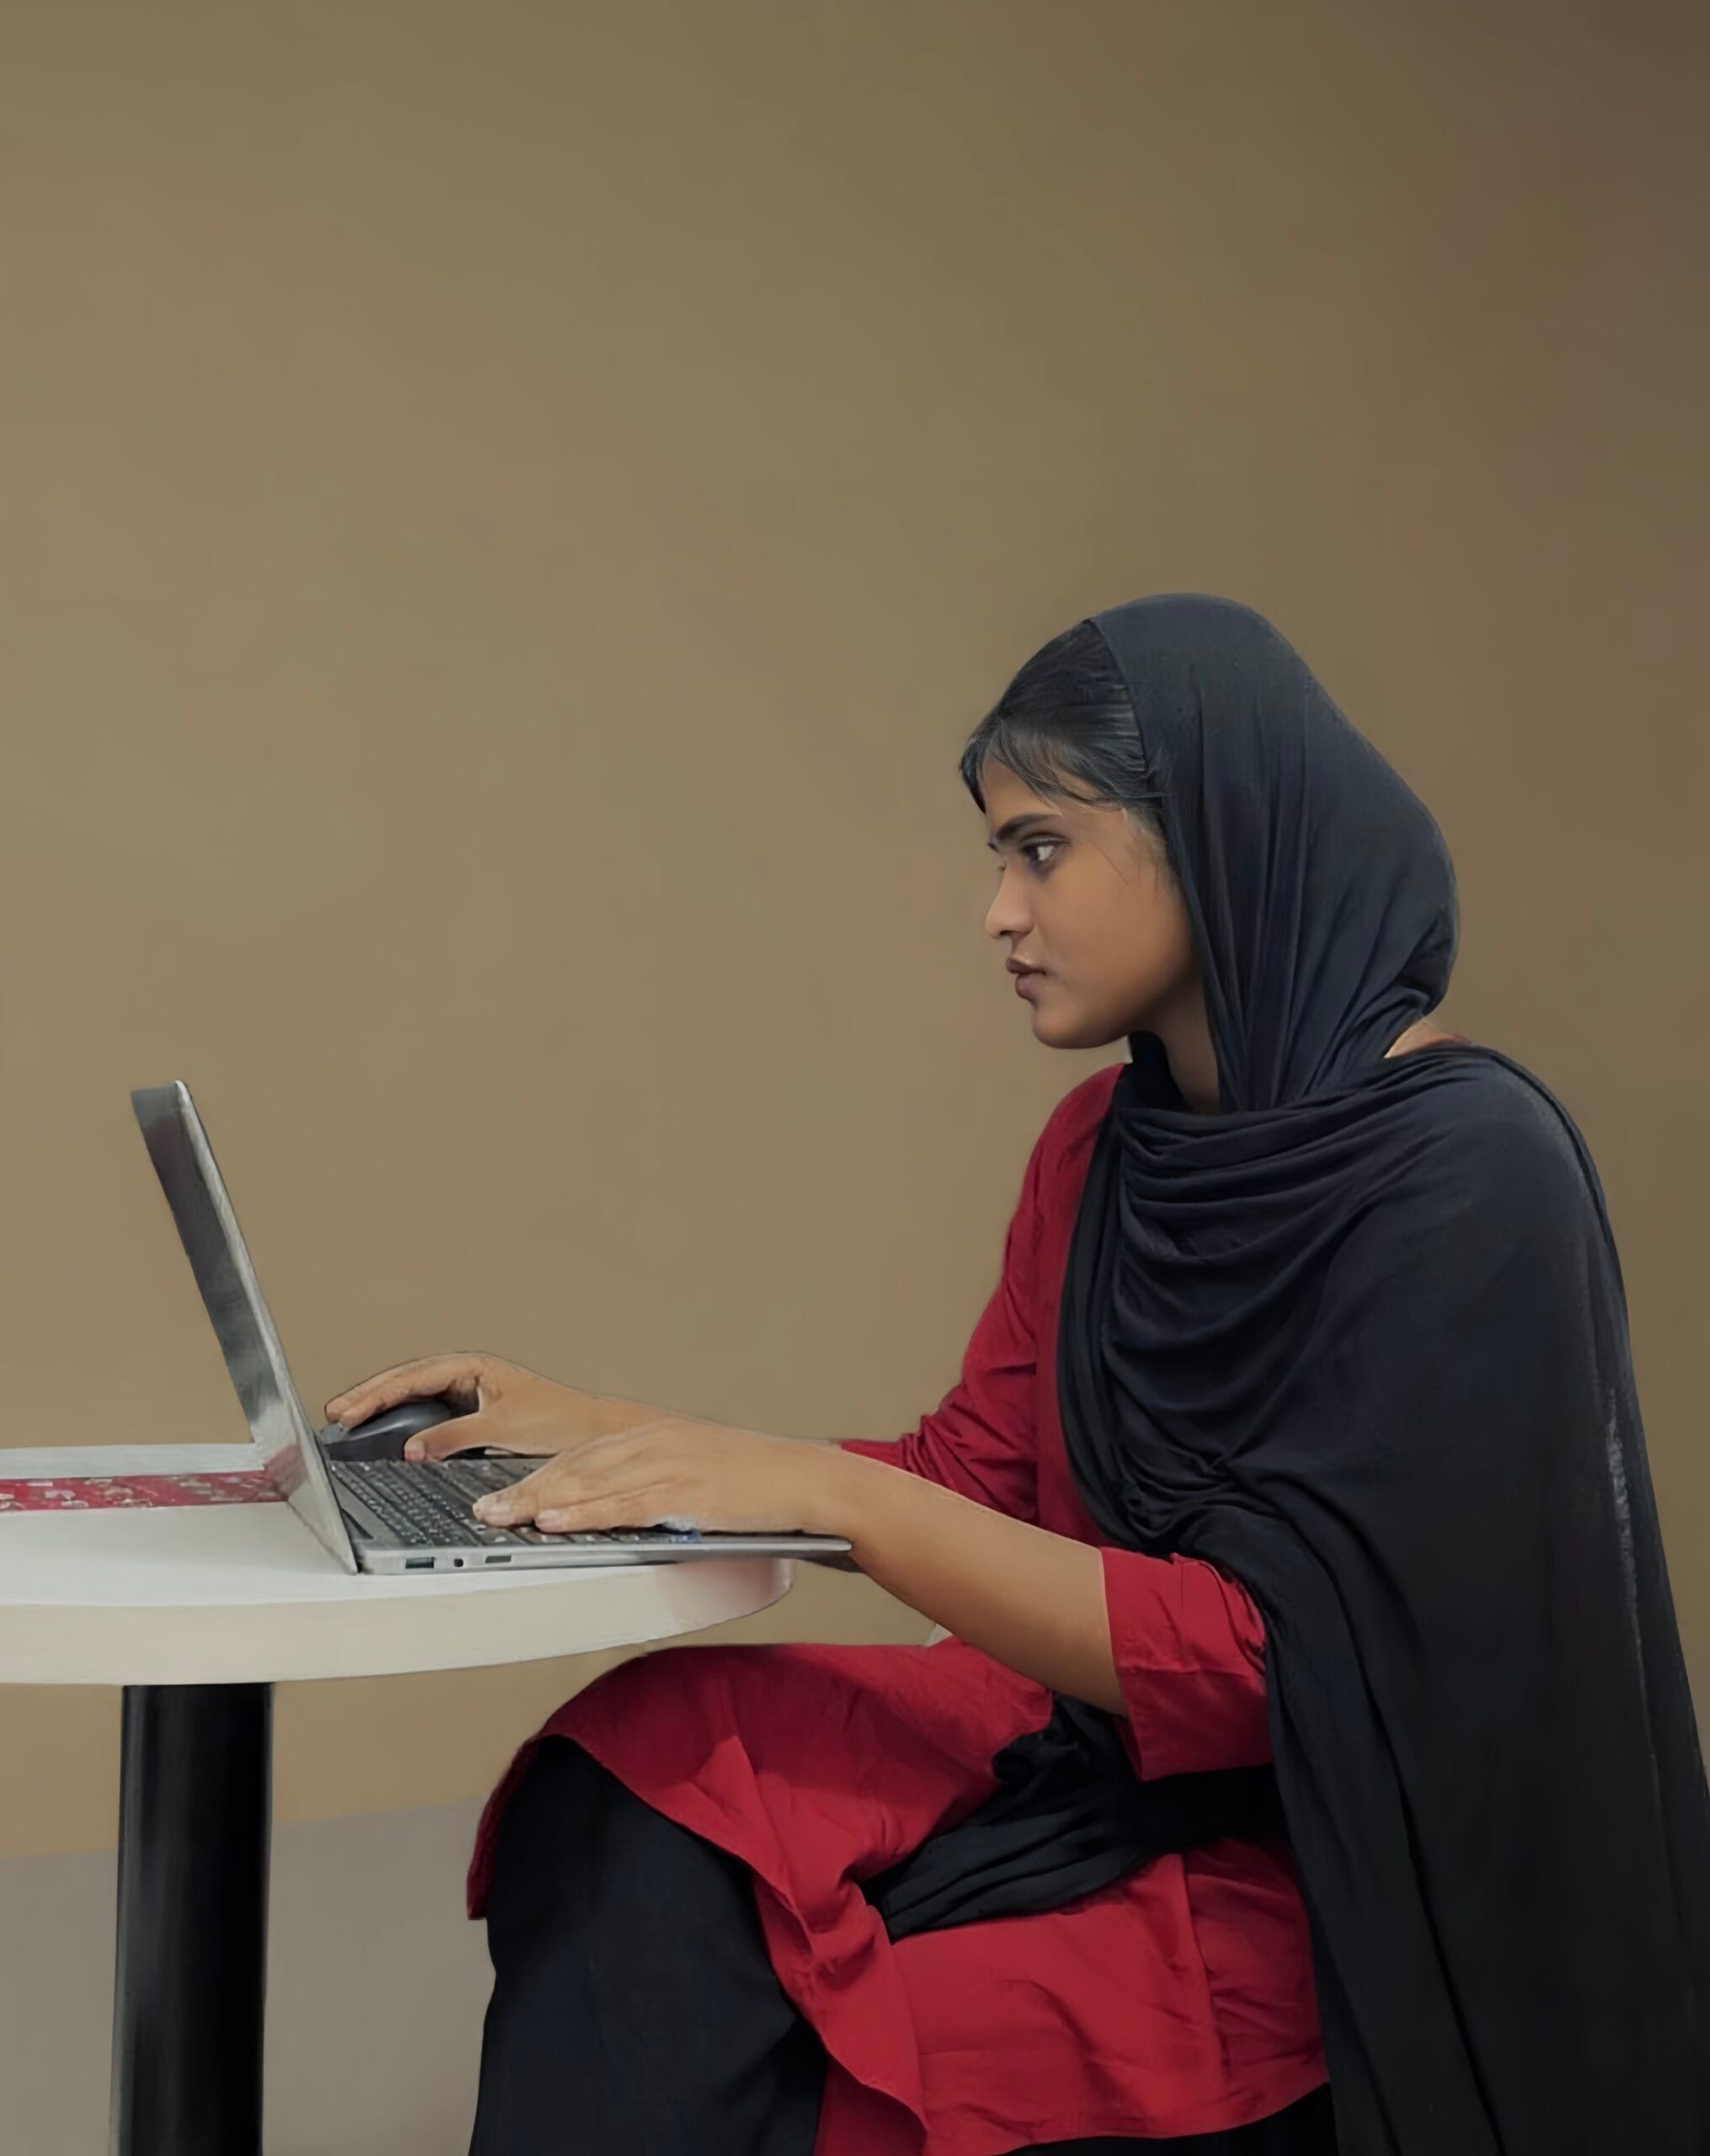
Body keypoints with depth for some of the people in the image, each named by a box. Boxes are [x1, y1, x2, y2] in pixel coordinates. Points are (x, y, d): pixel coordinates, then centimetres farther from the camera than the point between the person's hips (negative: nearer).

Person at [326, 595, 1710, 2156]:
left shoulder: (1466, 1171, -19)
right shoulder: (1104, 1148, 6)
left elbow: (1263, 1652, -22)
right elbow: (973, 1477, 11)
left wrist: (823, 1488, -25)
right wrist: (595, 1433, 2)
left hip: (1346, 1868, -7)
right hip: (1112, 1737, 7)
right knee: (626, 1804, -16)